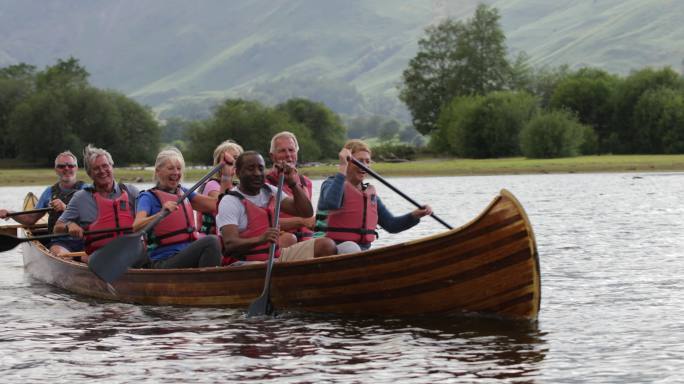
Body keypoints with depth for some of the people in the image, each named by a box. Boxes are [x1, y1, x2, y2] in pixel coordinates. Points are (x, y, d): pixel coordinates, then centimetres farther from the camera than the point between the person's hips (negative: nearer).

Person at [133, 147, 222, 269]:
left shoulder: (183, 193, 20)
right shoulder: (149, 197, 1)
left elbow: (214, 204, 8)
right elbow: (136, 227, -18)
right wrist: (162, 213, -34)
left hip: (188, 257, 6)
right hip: (163, 263, -6)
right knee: (211, 241, -28)